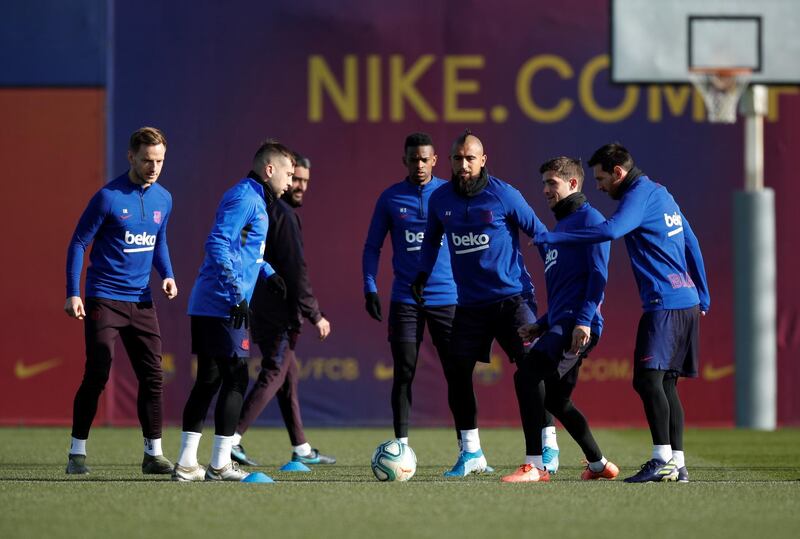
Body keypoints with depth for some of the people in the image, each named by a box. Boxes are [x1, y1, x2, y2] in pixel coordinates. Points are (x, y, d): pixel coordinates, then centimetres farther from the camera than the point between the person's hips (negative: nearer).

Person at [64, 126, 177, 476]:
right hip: (104, 299, -6)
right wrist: (73, 294, -12)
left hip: (141, 302, 6)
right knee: (96, 377, -7)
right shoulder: (108, 197, -11)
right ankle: (77, 453, 2)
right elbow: (78, 244, -6)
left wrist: (167, 275, 4)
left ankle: (153, 454, 10)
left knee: (152, 377, 3)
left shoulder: (163, 199, 7)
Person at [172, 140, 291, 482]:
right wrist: (236, 296, -23)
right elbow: (217, 245, -21)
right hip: (222, 307, -10)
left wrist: (268, 273, 14)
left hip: (206, 307, 10)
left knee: (208, 380, 11)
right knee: (235, 379, -5)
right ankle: (220, 465, -3)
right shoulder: (244, 198, -12)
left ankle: (186, 464, 12)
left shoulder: (255, 199, 19)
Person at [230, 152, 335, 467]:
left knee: (289, 379, 14)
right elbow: (295, 270, -18)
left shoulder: (264, 211, 16)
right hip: (278, 314, -10)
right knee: (273, 377, -9)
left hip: (261, 309, 10)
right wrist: (315, 315, -16)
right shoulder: (284, 214, -13)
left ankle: (302, 449, 19)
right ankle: (232, 438, -16)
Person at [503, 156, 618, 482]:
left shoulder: (589, 219, -5)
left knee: (527, 374, -22)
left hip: (578, 325, -10)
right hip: (560, 323, 10)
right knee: (555, 400, 15)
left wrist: (584, 320, -24)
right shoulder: (559, 227, 25)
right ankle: (599, 465, 28)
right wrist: (540, 326, 21)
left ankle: (534, 466, -26)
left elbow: (598, 275, -15)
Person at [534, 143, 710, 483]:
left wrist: (553, 237, -22)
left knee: (648, 378, -15)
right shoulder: (660, 193, 21)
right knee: (666, 383, 10)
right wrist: (703, 297, 30)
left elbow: (611, 230, -27)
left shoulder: (640, 194, -9)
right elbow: (691, 244, 26)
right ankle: (677, 464, 8)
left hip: (665, 303, -10)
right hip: (687, 302, 10)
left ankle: (663, 461, -21)